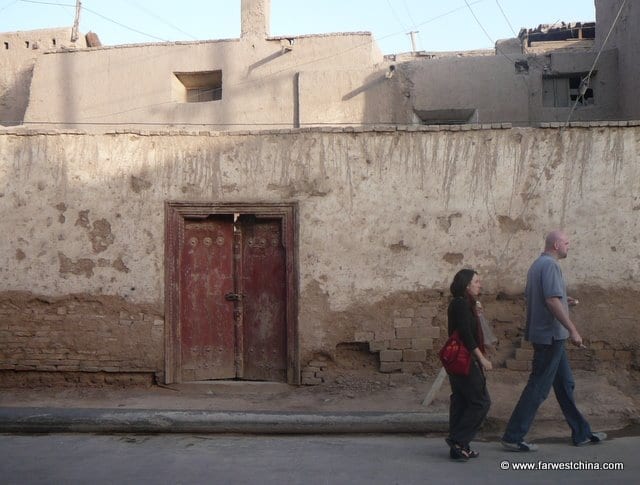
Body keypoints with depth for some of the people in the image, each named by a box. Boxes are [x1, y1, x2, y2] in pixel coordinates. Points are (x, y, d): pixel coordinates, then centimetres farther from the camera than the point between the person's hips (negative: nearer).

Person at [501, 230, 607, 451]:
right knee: (538, 387, -5)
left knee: (565, 383, 16)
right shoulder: (550, 265, -16)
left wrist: (565, 301, 16)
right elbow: (552, 300, -25)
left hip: (550, 336, 11)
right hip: (550, 335, -11)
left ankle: (581, 433, 26)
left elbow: (529, 296, 22)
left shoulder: (537, 264, 15)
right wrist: (573, 330, -23)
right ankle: (513, 437, -1)